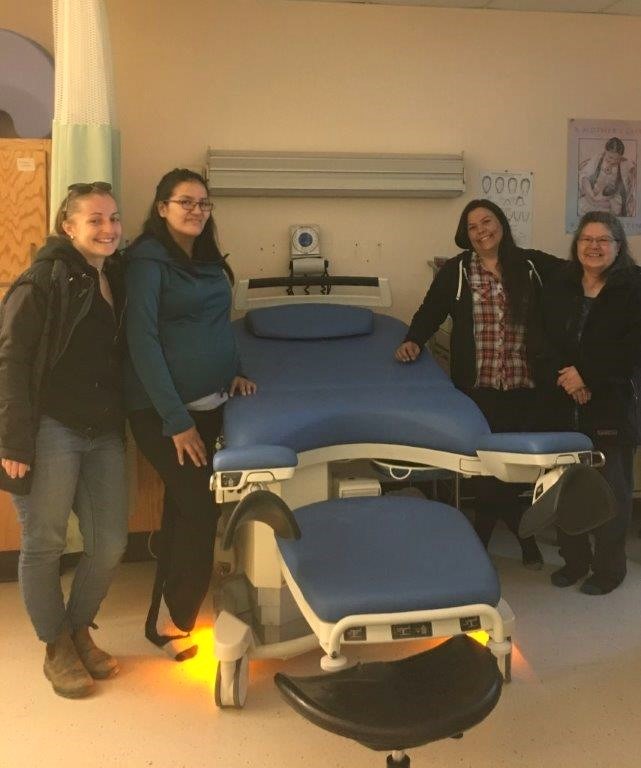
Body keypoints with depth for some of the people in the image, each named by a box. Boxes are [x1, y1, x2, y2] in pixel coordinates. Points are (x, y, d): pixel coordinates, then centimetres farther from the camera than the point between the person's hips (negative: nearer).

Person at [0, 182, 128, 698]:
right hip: (51, 430, -6)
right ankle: (56, 648, 25)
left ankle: (80, 631, 31)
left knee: (110, 545, 7)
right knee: (45, 544, 5)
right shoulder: (44, 281, -9)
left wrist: (122, 424, 11)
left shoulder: (116, 280, 12)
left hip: (104, 434, 6)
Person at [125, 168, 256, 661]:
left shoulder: (208, 258, 12)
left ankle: (165, 615, 26)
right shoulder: (148, 260, -11)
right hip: (163, 410, -7)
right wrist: (177, 419, -19)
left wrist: (234, 372, 7)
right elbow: (143, 343, -17)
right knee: (199, 508, -6)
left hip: (210, 402, 7)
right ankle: (169, 620, 14)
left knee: (183, 507, 12)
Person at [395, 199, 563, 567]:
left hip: (525, 385, 1)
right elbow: (431, 311, 4)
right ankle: (526, 532, 25)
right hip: (479, 386, -1)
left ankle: (480, 541, 27)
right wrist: (414, 341, -10)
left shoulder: (531, 264, 4)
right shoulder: (456, 270, 2)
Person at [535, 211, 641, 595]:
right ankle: (574, 560, 27)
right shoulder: (558, 288, 8)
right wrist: (561, 377, -14)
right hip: (564, 406, 4)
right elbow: (543, 341, 3)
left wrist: (586, 375, -16)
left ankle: (609, 568, 22)